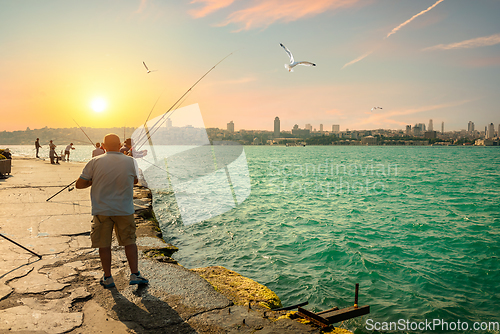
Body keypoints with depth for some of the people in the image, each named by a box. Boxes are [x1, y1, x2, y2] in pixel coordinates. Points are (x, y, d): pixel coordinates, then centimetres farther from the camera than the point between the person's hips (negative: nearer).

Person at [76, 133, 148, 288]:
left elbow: (79, 184, -3)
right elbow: (135, 180, 13)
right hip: (124, 210, 1)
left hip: (102, 210, 0)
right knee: (130, 242, 12)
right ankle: (135, 274, 11)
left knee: (104, 244, 11)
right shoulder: (130, 162, -4)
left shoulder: (95, 162, -8)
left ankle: (107, 278, 18)